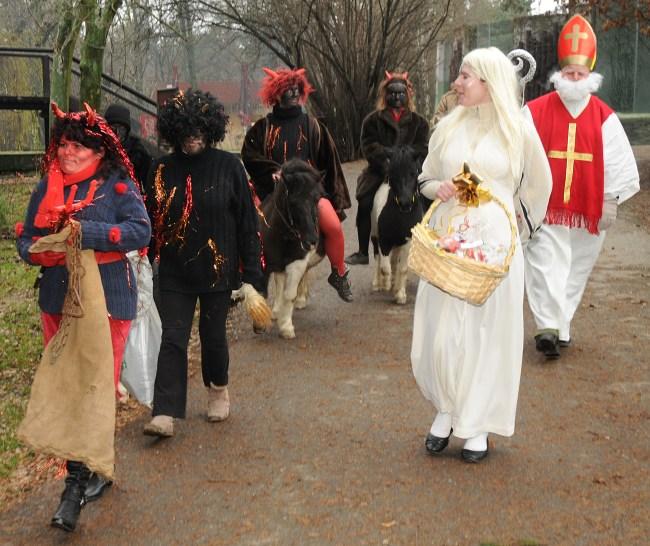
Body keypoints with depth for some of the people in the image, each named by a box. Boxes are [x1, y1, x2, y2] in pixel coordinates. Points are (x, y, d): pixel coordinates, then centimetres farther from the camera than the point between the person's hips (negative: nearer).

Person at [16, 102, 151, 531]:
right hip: (58, 300, 5)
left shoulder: (116, 185, -5)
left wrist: (87, 233, -23)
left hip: (105, 299, -5)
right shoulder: (48, 186, 9)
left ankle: (80, 479, 0)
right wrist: (37, 252, -12)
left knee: (97, 387, -4)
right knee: (63, 385, 10)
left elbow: (141, 231, -15)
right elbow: (27, 237, 11)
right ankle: (91, 468, 25)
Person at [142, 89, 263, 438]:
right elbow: (151, 221, 6)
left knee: (213, 334, 11)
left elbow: (247, 221, -3)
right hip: (174, 271, 1)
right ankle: (165, 414, -4)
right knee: (172, 338, -3)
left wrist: (251, 271, -5)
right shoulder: (162, 170, 1)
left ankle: (218, 389, 37)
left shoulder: (228, 167, -5)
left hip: (217, 268, -1)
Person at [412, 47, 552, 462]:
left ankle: (478, 424, 16)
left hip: (493, 243, -2)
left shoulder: (518, 130, -2)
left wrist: (522, 225, 16)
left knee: (487, 331, 4)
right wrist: (438, 188, -7)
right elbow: (425, 179, 14)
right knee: (441, 330, 1)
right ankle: (446, 409, 23)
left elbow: (538, 186, 11)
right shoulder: (448, 127, 5)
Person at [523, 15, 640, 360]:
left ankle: (560, 326, 22)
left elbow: (618, 161, 4)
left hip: (588, 210, 3)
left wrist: (611, 200, 0)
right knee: (545, 267, -11)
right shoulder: (536, 112, -3)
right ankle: (549, 327, -14)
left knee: (576, 270, 10)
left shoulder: (605, 117, 2)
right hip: (544, 208, -2)